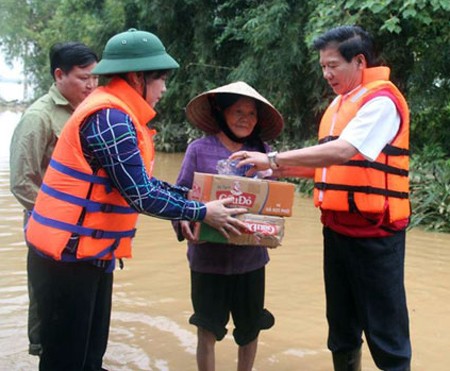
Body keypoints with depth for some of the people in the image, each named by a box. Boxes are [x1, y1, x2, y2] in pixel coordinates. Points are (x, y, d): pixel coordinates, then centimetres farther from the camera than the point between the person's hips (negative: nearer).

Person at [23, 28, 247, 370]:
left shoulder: (117, 113, 11)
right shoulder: (110, 118, -21)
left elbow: (143, 183, 14)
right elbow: (140, 196, -22)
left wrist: (192, 196, 6)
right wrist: (203, 213, -12)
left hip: (90, 254, 10)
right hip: (68, 257, -10)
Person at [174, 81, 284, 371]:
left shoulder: (263, 152, 1)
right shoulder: (200, 149, -5)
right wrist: (183, 221, -22)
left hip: (251, 257, 2)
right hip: (209, 256, -2)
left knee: (250, 327, 16)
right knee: (208, 327, 7)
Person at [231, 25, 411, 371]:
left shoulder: (381, 100, -13)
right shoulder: (339, 103, 14)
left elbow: (344, 151, -26)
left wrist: (275, 159, -25)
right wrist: (281, 170, 5)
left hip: (375, 231, -8)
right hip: (337, 227, 8)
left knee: (384, 329, 0)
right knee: (341, 323, 16)